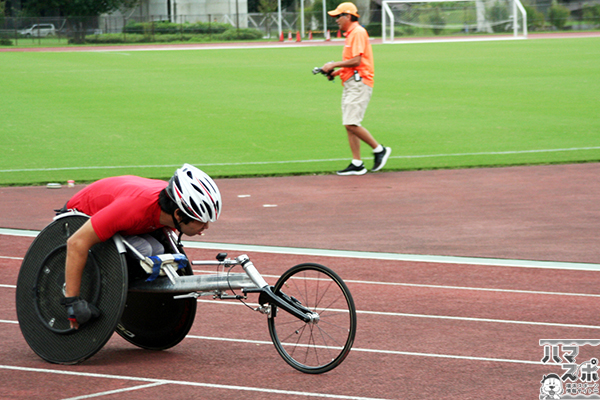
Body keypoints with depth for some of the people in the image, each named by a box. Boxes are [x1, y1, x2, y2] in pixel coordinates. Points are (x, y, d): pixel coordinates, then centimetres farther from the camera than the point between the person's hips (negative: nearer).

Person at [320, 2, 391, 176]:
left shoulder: (358, 32, -11)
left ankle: (379, 149, -4)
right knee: (349, 124, 7)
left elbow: (356, 61, -20)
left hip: (359, 83, -11)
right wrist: (338, 71, 14)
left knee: (351, 124, -16)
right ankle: (357, 164, 7)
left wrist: (334, 65, -12)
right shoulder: (350, 34, 21)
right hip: (351, 83, 11)